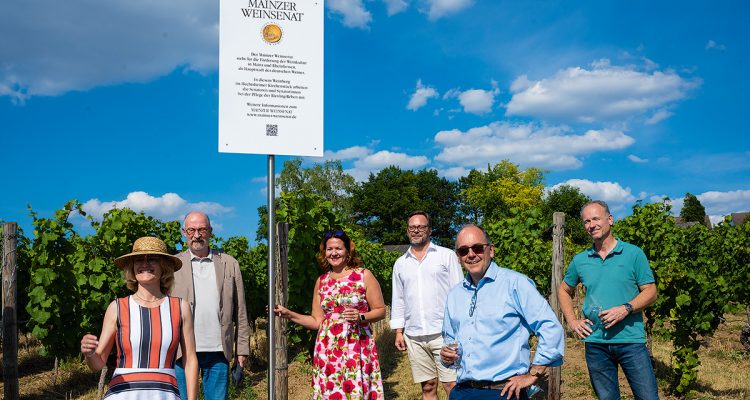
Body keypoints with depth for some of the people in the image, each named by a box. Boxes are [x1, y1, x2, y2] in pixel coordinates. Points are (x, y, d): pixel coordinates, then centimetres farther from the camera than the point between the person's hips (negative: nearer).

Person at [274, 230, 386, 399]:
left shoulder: (364, 275, 1)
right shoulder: (321, 281, 12)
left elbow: (380, 310, 2)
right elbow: (317, 321, 12)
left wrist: (361, 317, -15)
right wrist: (288, 314, 3)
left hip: (357, 349, -3)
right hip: (327, 350, 3)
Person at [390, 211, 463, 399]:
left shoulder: (447, 256, 4)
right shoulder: (400, 264, 15)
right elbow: (398, 300, 18)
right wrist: (398, 331, 10)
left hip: (444, 333, -3)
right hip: (414, 337, 4)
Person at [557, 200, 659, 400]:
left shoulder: (633, 254, 0)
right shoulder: (580, 260, 8)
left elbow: (650, 292, -1)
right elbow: (564, 291, 22)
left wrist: (626, 309, -17)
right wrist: (572, 321, 9)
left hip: (630, 339, -3)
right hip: (595, 341, 3)